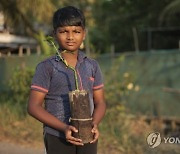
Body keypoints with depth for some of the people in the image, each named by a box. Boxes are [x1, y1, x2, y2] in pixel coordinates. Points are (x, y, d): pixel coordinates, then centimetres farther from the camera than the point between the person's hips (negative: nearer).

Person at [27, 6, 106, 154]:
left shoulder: (92, 66, 6)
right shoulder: (47, 67, -6)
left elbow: (100, 102, 9)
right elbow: (34, 106, -9)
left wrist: (95, 124, -12)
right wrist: (64, 127, -18)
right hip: (57, 137, -3)